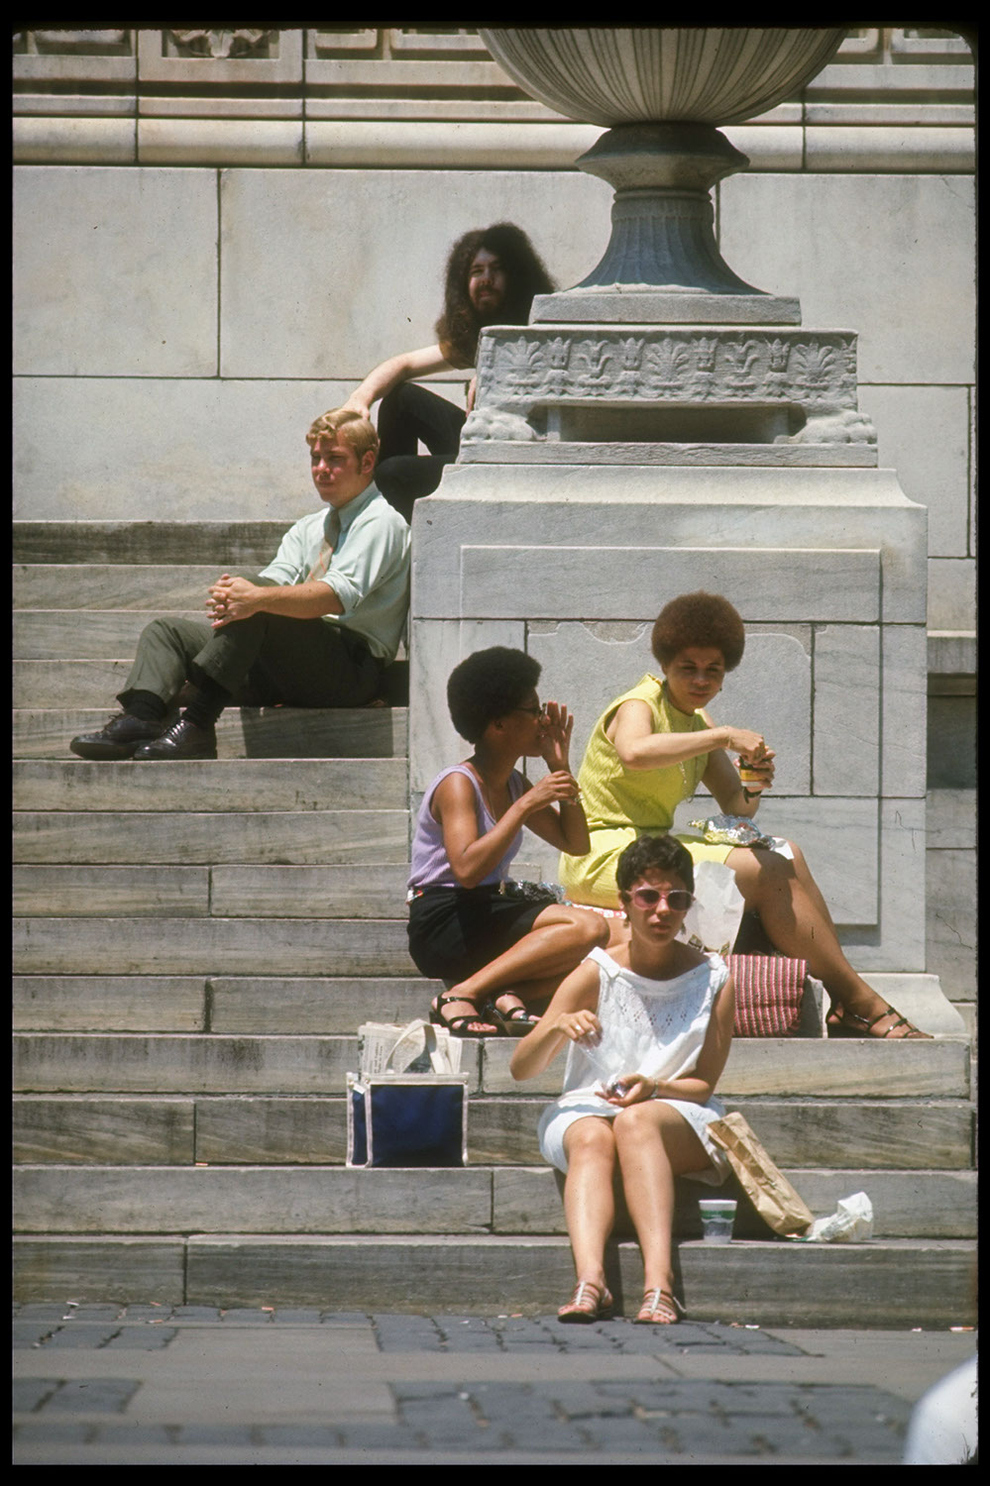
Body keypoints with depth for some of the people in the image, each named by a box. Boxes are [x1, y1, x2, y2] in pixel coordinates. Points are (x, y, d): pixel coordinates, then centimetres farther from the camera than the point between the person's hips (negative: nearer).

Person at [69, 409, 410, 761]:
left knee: (258, 593, -32)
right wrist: (231, 595, -21)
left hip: (351, 668, -8)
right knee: (166, 631, 4)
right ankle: (140, 718, -27)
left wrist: (259, 597, -35)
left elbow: (340, 594, -20)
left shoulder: (380, 522, -1)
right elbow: (278, 578, 5)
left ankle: (197, 724, -42)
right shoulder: (308, 529, 25)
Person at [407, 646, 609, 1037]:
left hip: (489, 915, 9)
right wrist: (528, 804, -24)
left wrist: (560, 767, 8)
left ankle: (508, 996, -23)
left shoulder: (513, 785, 16)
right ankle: (461, 997, -27)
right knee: (587, 927, -26)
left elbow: (575, 843, 18)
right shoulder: (458, 784, -11)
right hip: (441, 928, -9)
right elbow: (467, 869, -26)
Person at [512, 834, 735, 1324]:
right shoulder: (596, 975, 0)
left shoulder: (713, 980, 2)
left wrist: (653, 1087, -17)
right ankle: (589, 1279, -59)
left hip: (681, 1120, -1)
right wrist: (557, 1029, -23)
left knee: (636, 1121, -37)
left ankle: (659, 1281, -55)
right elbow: (521, 1069, -2)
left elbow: (704, 1084, 4)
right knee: (592, 1139, -36)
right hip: (587, 1111, 1)